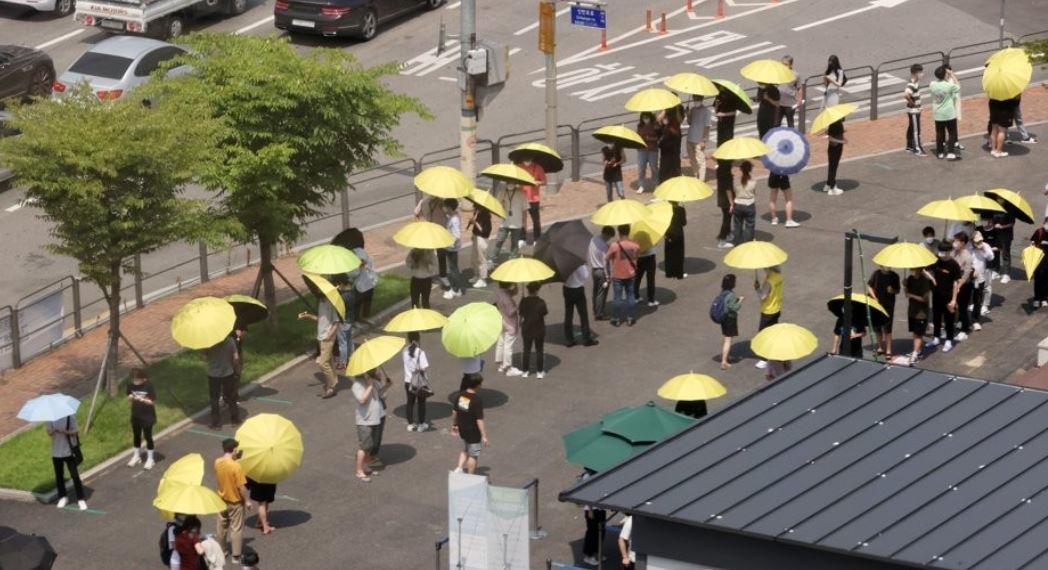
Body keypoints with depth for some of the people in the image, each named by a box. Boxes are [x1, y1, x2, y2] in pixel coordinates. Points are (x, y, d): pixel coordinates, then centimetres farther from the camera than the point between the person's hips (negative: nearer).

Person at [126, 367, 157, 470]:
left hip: (147, 416, -5)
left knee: (147, 436, 5)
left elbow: (153, 402, -16)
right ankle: (136, 456, 34)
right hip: (135, 415, 5)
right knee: (136, 436, 17)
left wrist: (142, 399, -30)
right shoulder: (131, 385, -7)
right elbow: (129, 396, 6)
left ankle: (150, 459, 18)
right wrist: (131, 397, -17)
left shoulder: (148, 386, -20)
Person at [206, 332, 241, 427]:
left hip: (213, 374, -1)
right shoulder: (230, 341, -14)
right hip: (228, 373, 1)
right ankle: (235, 419, 27)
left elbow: (205, 354, -1)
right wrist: (237, 371, 5)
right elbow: (236, 358, -10)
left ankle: (216, 422, 14)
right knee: (231, 398, 17)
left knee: (214, 399, 12)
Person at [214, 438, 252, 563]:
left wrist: (234, 458, 5)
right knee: (236, 529, 7)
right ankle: (236, 556, 12)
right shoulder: (236, 466, -27)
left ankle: (221, 551, 34)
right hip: (235, 502, -6)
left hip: (222, 499, 6)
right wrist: (247, 500, -10)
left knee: (222, 527, 21)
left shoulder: (217, 462, -9)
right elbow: (242, 487, -23)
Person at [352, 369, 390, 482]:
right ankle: (359, 471, 4)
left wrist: (387, 385, 1)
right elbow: (362, 399, -29)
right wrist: (370, 386, -27)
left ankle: (366, 466, 30)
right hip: (365, 421, -8)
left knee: (374, 444, 15)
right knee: (365, 446, -5)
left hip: (378, 417, 8)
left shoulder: (375, 381, 6)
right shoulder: (358, 384, -19)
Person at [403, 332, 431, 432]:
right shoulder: (420, 352, -19)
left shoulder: (405, 351, -5)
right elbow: (425, 367, -23)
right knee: (421, 402, 10)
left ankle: (410, 424, 21)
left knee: (410, 402, 15)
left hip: (408, 381, 4)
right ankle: (421, 424, 17)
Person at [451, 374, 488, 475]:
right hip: (473, 432, -6)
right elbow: (479, 420, -25)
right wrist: (484, 436, -19)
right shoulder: (477, 400, -25)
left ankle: (459, 468, 19)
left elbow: (454, 411, 6)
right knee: (473, 455, 11)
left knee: (465, 450, 29)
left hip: (462, 429, 6)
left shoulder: (461, 395, -5)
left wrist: (454, 425, 22)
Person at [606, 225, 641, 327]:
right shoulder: (635, 245, -13)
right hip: (630, 275, 3)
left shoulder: (615, 246, -24)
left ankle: (616, 319, 19)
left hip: (617, 276, -3)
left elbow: (606, 258, -11)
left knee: (617, 297, 11)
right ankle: (630, 319, 22)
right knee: (631, 296, 15)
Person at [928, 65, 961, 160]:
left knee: (940, 133, 14)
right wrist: (952, 75, 0)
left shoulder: (932, 85, -8)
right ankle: (950, 153, 1)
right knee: (952, 133, 7)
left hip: (937, 114, 4)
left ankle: (940, 152, 19)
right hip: (949, 114, -4)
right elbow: (958, 87, -1)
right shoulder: (949, 85, -20)